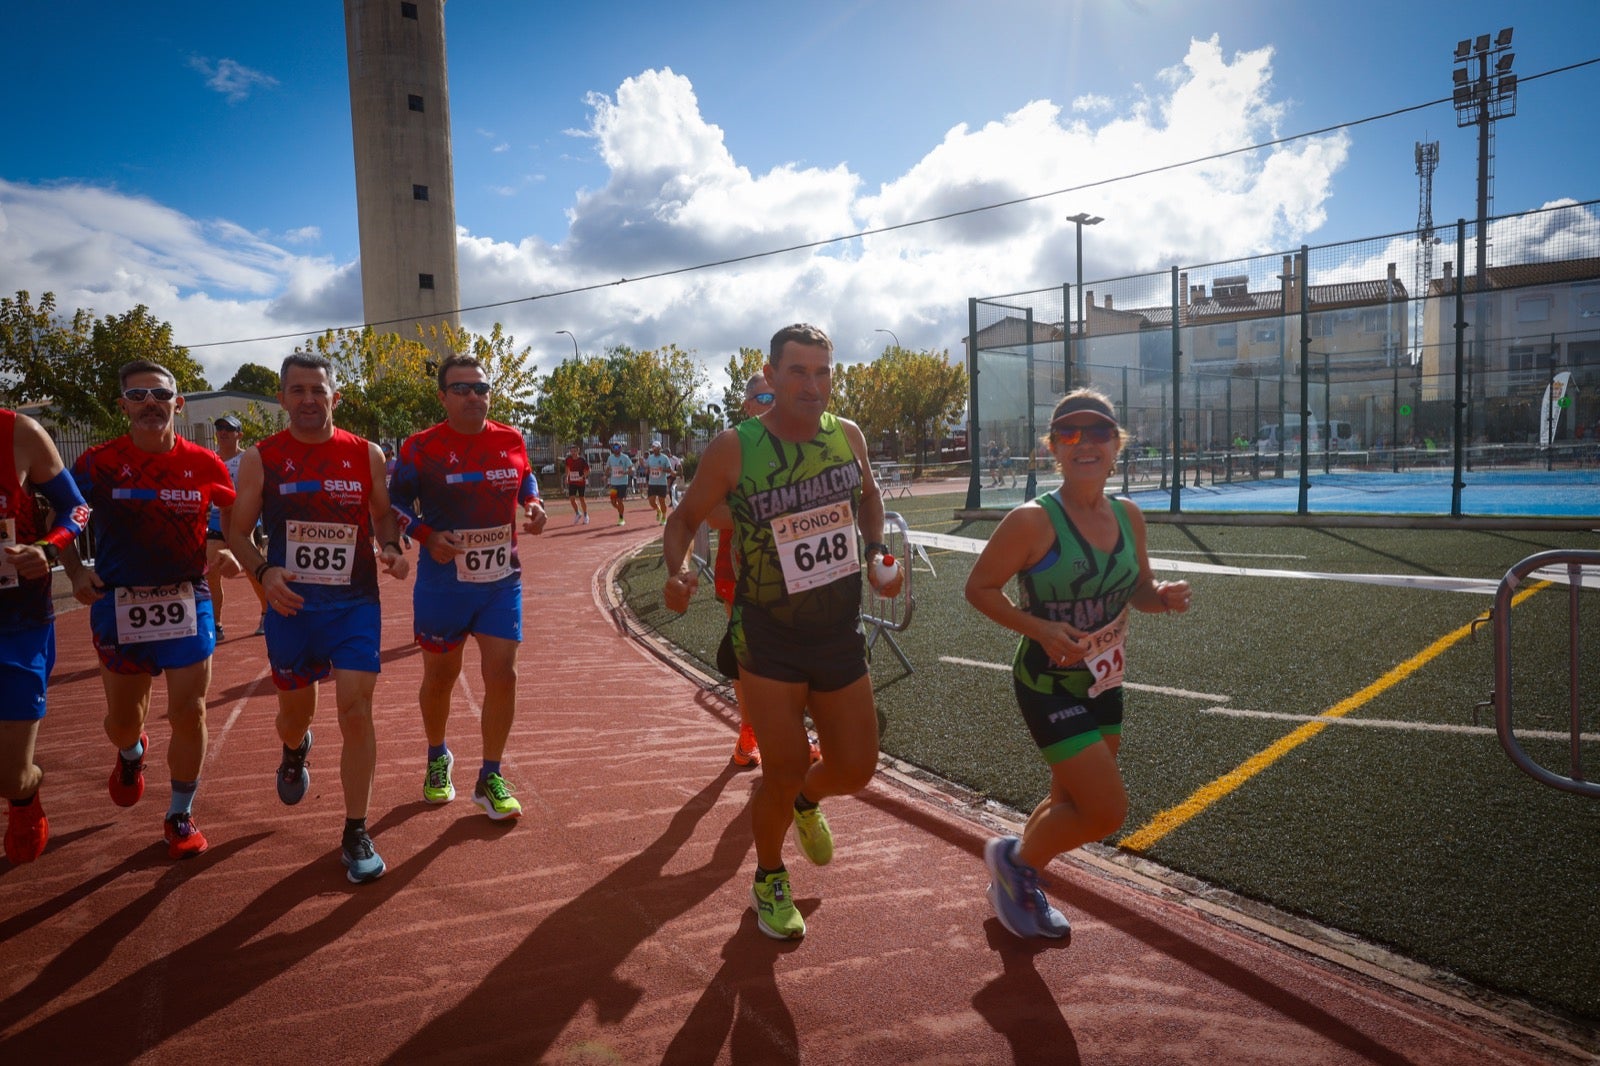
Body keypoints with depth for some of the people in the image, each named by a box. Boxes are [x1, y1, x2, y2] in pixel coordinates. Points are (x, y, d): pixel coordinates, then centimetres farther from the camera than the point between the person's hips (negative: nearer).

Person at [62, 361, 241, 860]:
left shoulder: (205, 465, -4)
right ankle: (131, 753, 51)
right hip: (118, 604, 1)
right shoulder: (98, 463, -5)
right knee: (122, 718, 13)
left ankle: (181, 816, 18)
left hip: (188, 602, 0)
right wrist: (75, 570, -8)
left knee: (189, 713, -1)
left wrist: (229, 552, -7)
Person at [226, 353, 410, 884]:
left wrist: (391, 549, -10)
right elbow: (237, 532, 3)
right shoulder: (261, 459, -1)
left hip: (355, 605, -1)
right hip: (290, 606, 1)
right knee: (295, 710, 16)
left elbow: (384, 514, 11)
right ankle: (294, 753, 56)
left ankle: (356, 835, 6)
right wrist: (263, 571, -16)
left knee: (356, 712, -8)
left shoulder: (366, 455, 0)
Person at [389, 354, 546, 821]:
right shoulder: (421, 447, -8)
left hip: (502, 580, 2)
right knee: (439, 676, 12)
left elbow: (525, 481, 17)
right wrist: (427, 536, -18)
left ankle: (490, 778, 13)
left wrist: (534, 504, -5)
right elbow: (397, 503, -1)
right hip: (443, 582, -2)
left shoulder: (511, 441, 0)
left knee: (502, 674, -3)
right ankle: (437, 759, 39)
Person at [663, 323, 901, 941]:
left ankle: (806, 801, 47)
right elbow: (685, 518, -3)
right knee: (783, 772, -1)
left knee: (855, 768, 9)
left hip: (841, 634, 4)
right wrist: (677, 570, -24)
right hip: (769, 640, -4)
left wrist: (877, 553, 3)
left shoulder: (848, 436, -2)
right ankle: (769, 880, 31)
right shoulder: (734, 449, -14)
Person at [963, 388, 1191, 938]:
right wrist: (1039, 628, -25)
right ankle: (1014, 858, 19)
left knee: (1072, 803, 20)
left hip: (1103, 683, 7)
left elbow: (1137, 590, 12)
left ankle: (1020, 889, 45)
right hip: (1049, 685, -7)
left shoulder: (1128, 516, -1)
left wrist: (1164, 596, -10)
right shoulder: (1033, 521, -21)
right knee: (1108, 810, -9)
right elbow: (979, 587, -14)